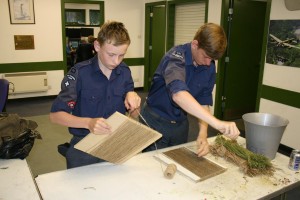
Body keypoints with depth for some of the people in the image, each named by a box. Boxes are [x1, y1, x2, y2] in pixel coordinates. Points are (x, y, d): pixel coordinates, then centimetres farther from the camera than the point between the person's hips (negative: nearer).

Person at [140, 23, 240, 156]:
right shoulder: (176, 57, -26)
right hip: (155, 121, -5)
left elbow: (203, 102, -1)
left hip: (181, 124, 6)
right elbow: (178, 94, -44)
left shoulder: (210, 67, -6)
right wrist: (216, 122, -52)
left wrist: (203, 133, -18)